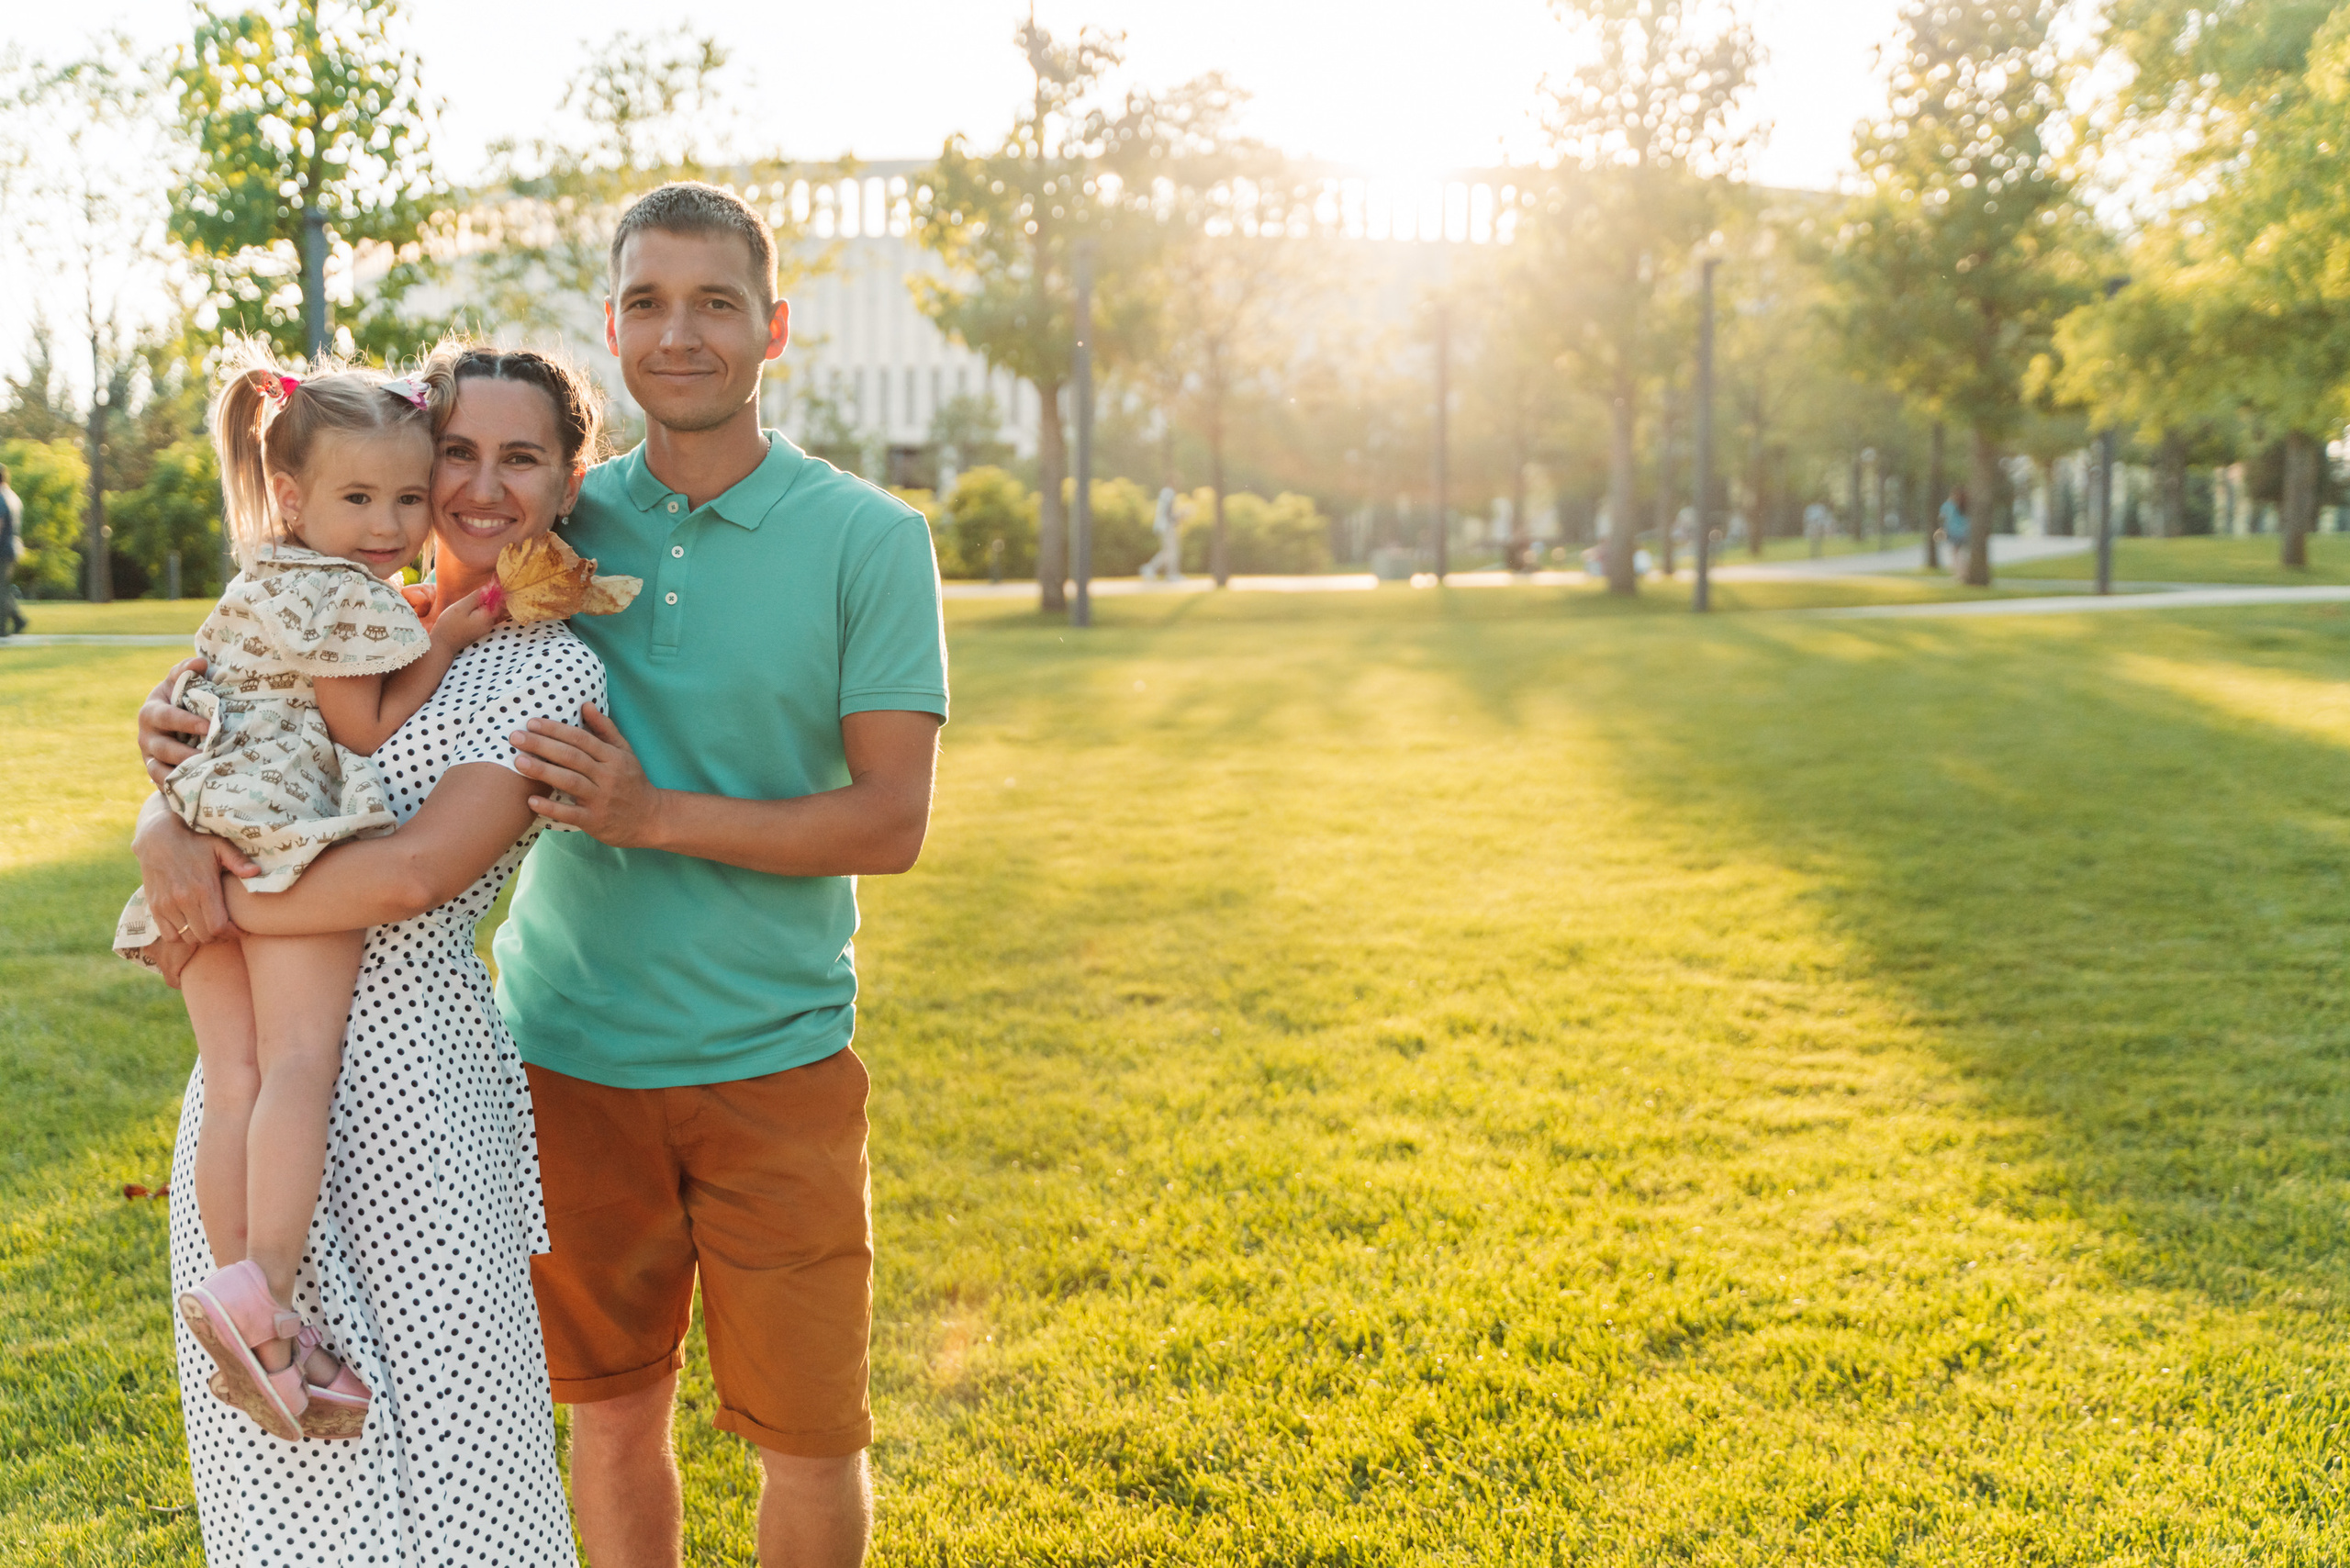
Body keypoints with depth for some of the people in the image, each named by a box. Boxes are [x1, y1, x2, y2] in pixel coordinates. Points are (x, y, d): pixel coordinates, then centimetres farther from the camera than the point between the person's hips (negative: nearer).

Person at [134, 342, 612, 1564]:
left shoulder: (550, 674, -7)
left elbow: (414, 872, -18)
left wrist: (222, 908, -10)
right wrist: (164, 828, -14)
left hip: (406, 1073, -6)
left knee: (432, 1446, 2)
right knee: (278, 1451, 16)